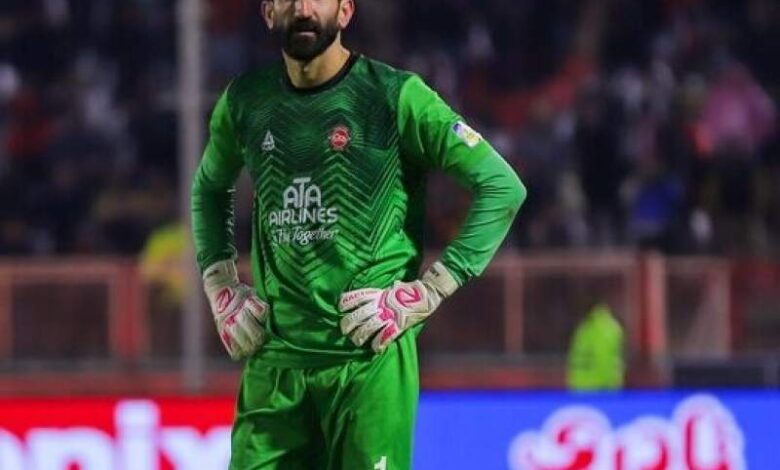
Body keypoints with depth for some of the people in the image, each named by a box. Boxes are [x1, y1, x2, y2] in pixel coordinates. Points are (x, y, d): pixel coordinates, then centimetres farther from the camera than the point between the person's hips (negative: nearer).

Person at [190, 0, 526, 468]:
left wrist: (427, 292, -9)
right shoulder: (245, 101, 8)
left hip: (370, 357, -4)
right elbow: (209, 188, 29)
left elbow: (502, 187, -5)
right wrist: (222, 289, 16)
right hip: (274, 358, 4)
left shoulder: (395, 96, -6)